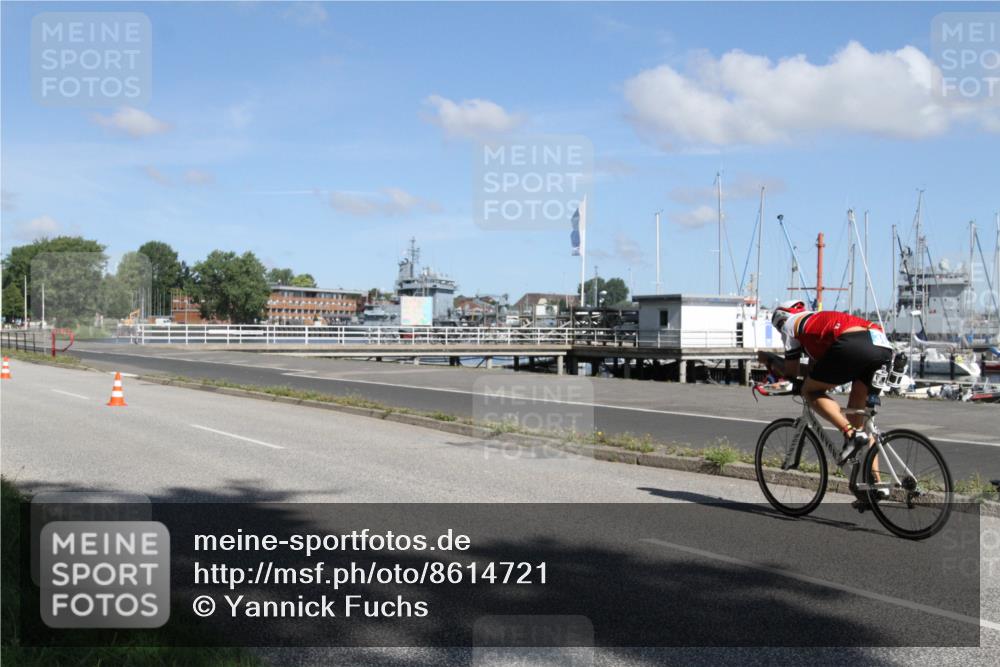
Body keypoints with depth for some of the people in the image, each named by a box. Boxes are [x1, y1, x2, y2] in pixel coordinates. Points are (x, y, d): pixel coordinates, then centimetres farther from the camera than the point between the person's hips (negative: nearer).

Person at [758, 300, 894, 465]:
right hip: (884, 346, 7)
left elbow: (791, 371, 23)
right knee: (858, 411, 18)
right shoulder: (819, 318, 41)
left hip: (853, 344, -7)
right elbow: (816, 366, 43)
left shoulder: (790, 323, 22)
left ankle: (851, 433, -11)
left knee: (810, 391, 9)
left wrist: (770, 361, 38)